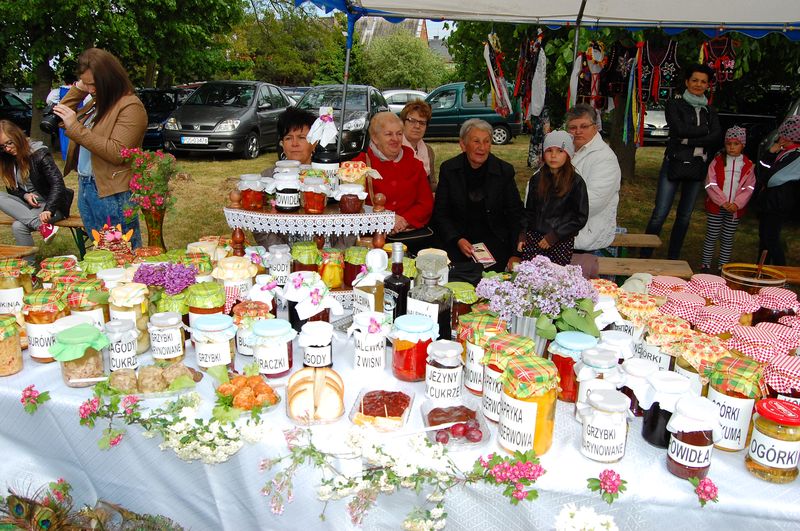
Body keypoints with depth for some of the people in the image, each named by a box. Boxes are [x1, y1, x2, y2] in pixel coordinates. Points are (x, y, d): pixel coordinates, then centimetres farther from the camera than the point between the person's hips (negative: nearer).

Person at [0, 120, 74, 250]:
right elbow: (12, 189, 13)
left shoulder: (39, 154, -13)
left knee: (18, 226, -30)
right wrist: (25, 195, -12)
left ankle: (29, 260, -18)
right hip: (29, 205, 7)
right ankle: (41, 225, -36)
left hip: (52, 205, -7)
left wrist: (48, 210, -36)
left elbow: (57, 183, -23)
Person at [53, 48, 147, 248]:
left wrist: (76, 127, -23)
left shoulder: (130, 106, -14)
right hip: (85, 187, 9)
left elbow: (116, 153, -22)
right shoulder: (96, 102, 13)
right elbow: (62, 118, 19)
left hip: (112, 194, -9)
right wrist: (78, 88, 7)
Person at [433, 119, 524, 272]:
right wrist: (457, 240, -13)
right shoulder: (448, 169, 0)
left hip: (494, 240, 0)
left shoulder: (505, 170, 0)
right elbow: (440, 213, 3)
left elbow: (515, 215, 4)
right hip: (456, 239, 0)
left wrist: (515, 254, -4)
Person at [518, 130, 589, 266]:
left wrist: (554, 235, -7)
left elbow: (581, 218, -1)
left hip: (562, 240, -3)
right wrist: (522, 236, 5)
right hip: (534, 235, 3)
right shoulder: (536, 179, 11)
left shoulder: (576, 182, -1)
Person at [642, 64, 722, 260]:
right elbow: (679, 129, -14)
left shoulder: (709, 111, 14)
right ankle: (644, 256, -1)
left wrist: (689, 141, -13)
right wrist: (704, 129, -5)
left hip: (697, 167, 5)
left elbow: (716, 137, -3)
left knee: (685, 216, 9)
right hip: (674, 163, -4)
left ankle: (673, 258, 20)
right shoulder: (674, 104, 3)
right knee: (659, 214, -9)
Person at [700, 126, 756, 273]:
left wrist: (737, 203, -14)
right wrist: (723, 202, -14)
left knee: (727, 238, 10)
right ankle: (705, 264, 12)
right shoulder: (717, 161, -2)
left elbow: (749, 187, 0)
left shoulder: (748, 165, 3)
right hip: (716, 206, -1)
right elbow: (711, 184, -7)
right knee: (711, 236, 3)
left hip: (735, 208, 2)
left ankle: (724, 265, 19)